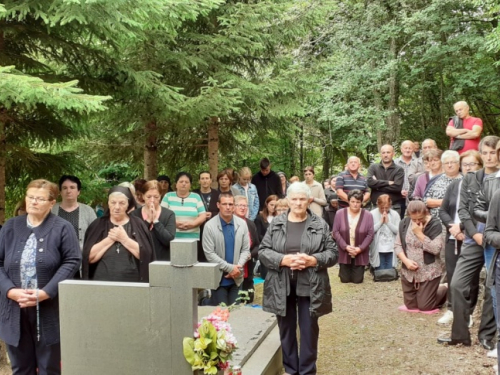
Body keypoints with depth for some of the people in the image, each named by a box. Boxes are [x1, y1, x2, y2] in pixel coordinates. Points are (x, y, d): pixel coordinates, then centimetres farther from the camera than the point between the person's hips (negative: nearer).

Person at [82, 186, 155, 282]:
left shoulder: (137, 224, 2)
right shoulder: (98, 224, 5)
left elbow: (146, 255, -9)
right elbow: (90, 257, -5)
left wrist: (124, 239, -13)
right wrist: (110, 239, -13)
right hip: (102, 281, 0)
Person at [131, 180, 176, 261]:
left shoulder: (169, 214, 0)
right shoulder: (135, 214, 3)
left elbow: (170, 240, -11)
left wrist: (155, 221, -13)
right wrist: (148, 221, -13)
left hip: (162, 261, 0)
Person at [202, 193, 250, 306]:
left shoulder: (242, 224, -1)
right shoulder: (209, 226, -12)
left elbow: (246, 250, 3)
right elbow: (209, 254, -13)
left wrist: (238, 267, -12)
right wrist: (230, 268, -16)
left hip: (236, 277, 4)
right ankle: (204, 304, 34)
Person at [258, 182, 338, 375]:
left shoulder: (320, 224, 1)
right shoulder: (276, 223, 3)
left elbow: (333, 253, 0)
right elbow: (263, 251, 0)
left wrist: (313, 260, -17)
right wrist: (282, 259, -16)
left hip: (310, 287, -1)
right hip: (282, 287, 1)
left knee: (309, 330, 7)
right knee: (287, 329, 12)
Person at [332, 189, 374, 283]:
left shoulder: (367, 215, -7)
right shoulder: (340, 213, -6)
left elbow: (370, 234, -8)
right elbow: (335, 232, -6)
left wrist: (360, 248, -17)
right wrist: (346, 246, -16)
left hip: (360, 254, 0)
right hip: (344, 253, 1)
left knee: (357, 280, 4)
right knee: (345, 279, 6)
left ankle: (358, 271, 39)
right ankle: (343, 270, 41)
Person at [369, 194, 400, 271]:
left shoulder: (395, 214, 0)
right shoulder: (372, 214, -6)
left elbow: (398, 231, -5)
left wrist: (388, 222, -13)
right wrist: (381, 222, -14)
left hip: (391, 249, 2)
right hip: (378, 250, -2)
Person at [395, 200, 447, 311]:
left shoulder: (435, 224, -14)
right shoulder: (404, 223, 0)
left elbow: (436, 249, -23)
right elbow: (398, 245, 2)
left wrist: (419, 234, -24)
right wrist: (406, 260, -14)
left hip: (429, 272, -5)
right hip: (408, 272, 5)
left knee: (425, 306, 2)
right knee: (411, 305, 13)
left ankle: (445, 289, 29)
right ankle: (431, 290, 40)